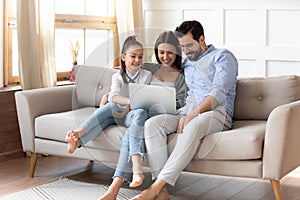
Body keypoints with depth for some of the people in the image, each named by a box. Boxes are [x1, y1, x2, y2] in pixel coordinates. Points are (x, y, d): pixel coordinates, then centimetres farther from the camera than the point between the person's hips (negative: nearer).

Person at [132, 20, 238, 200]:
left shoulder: (222, 57, 6)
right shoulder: (186, 64, 29)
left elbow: (219, 92, -9)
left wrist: (193, 114, -19)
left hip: (217, 113, -6)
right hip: (188, 114, 6)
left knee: (193, 126, -40)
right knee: (153, 123, -22)